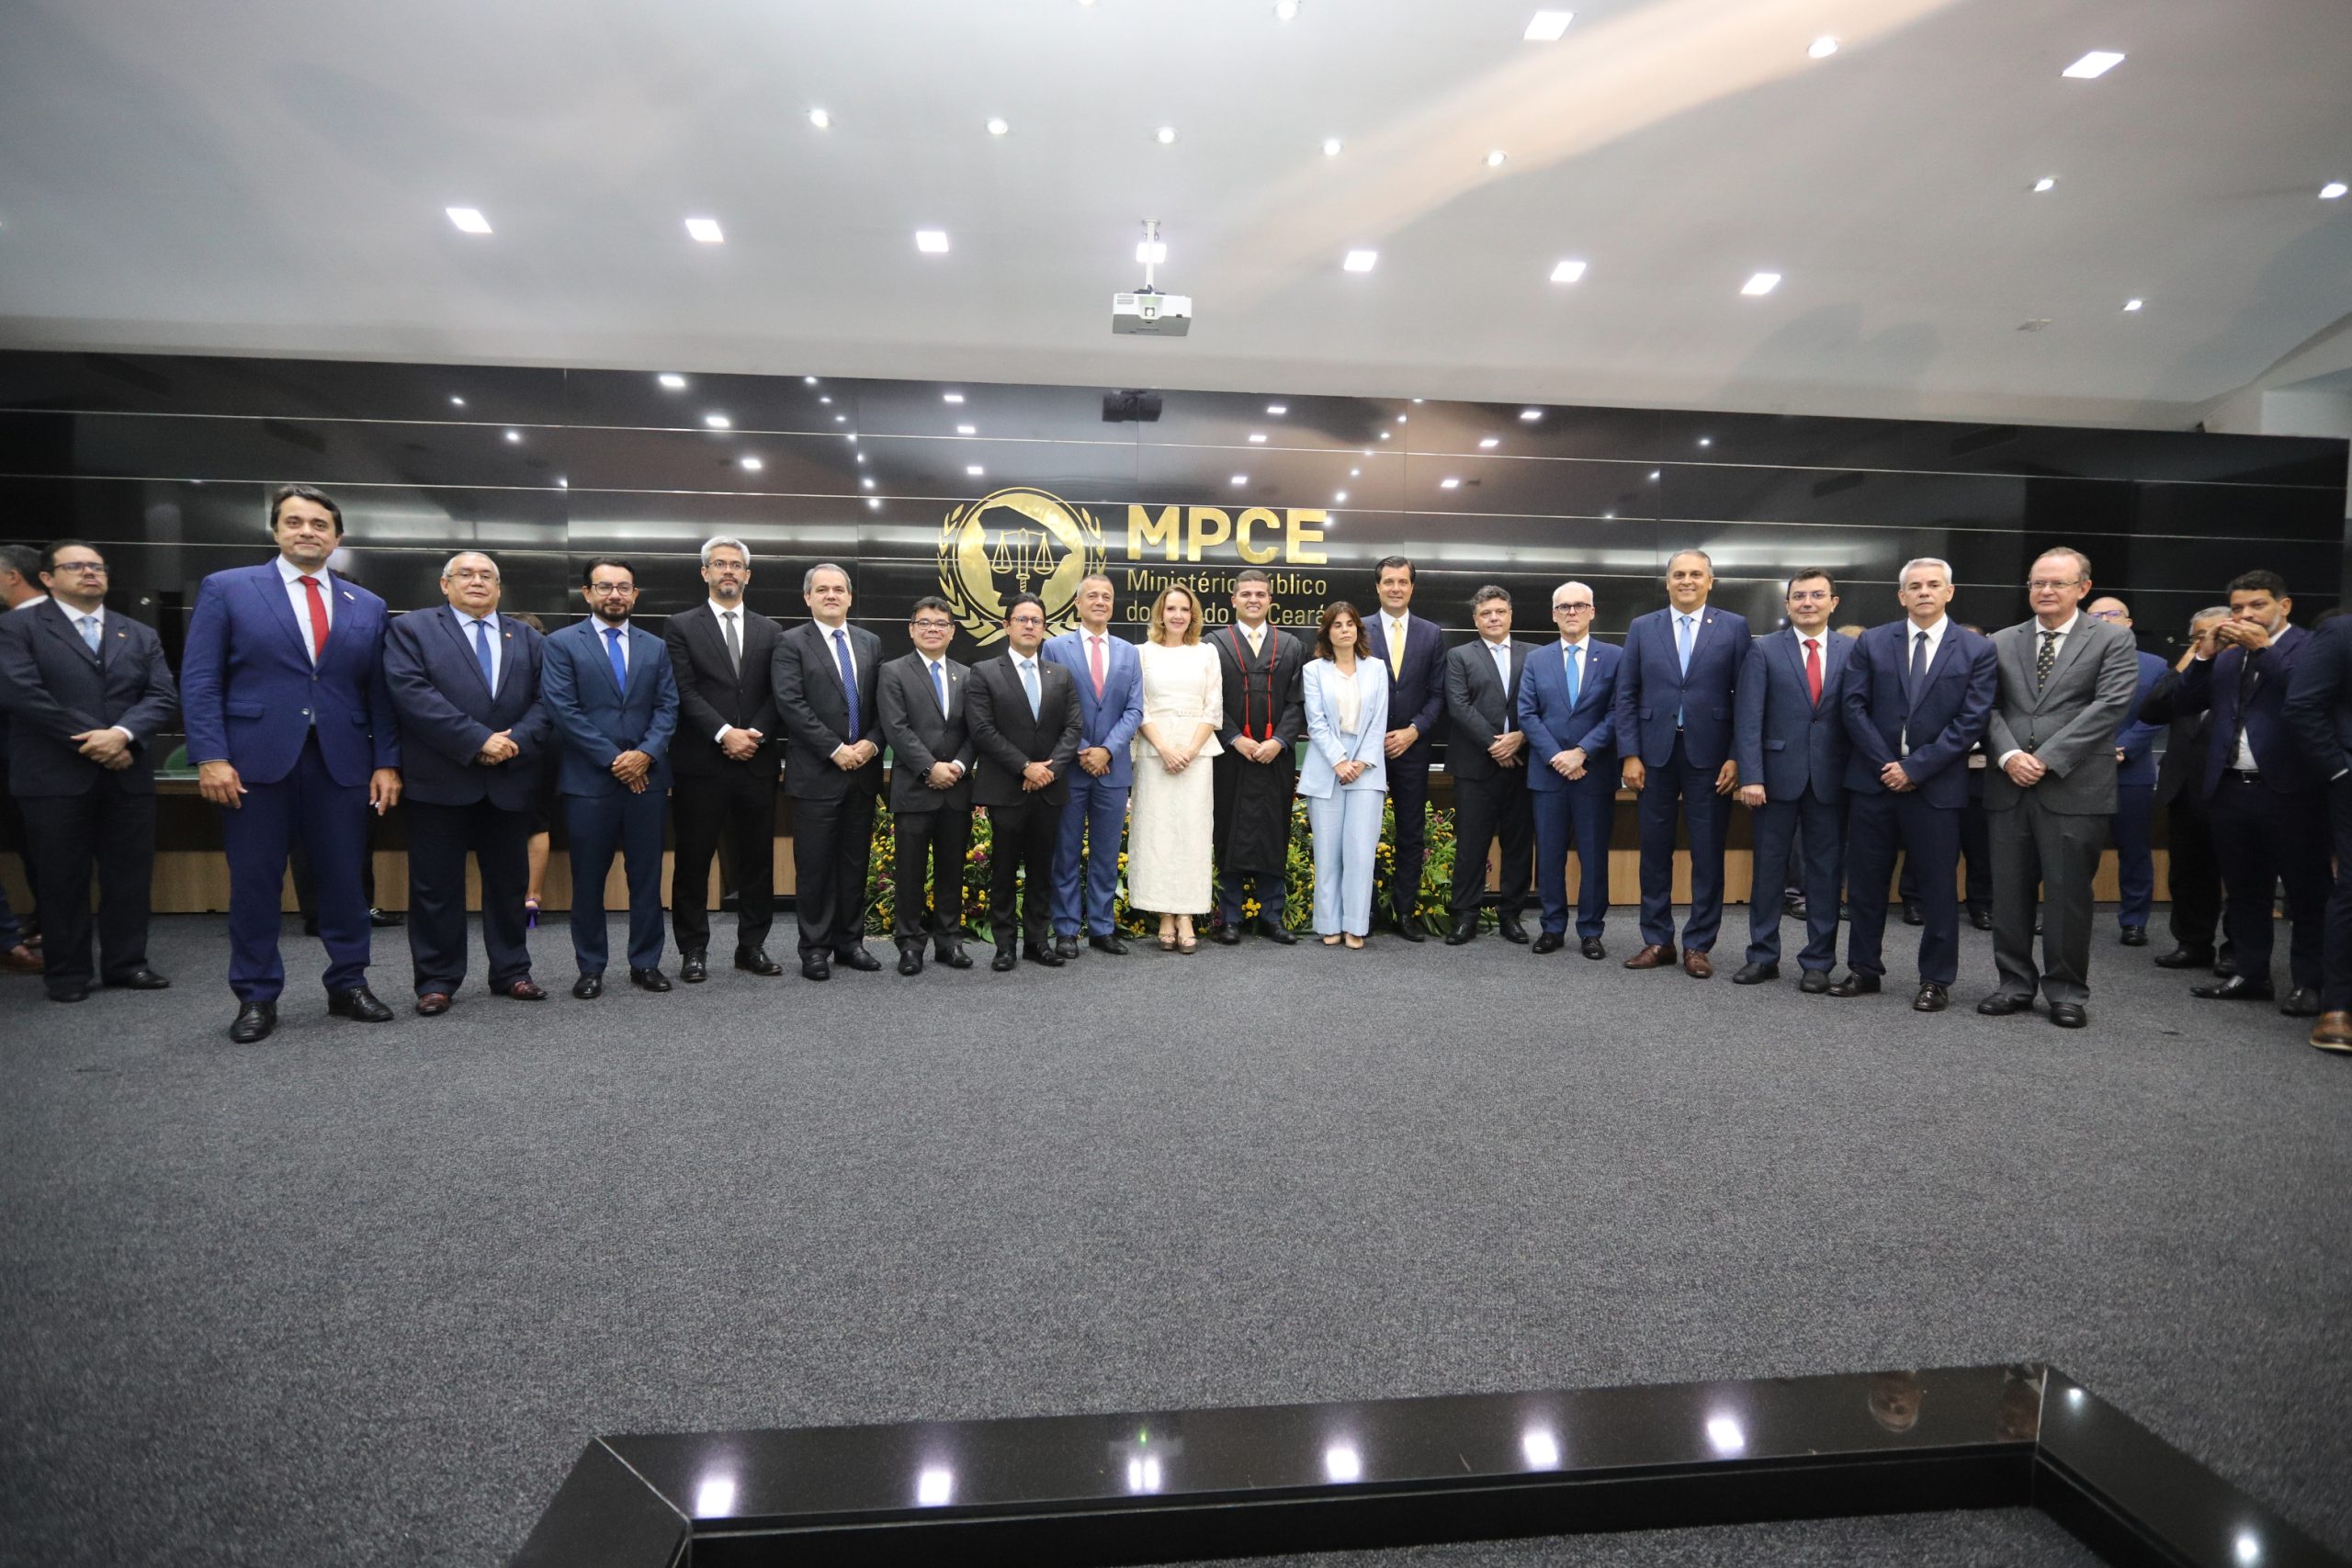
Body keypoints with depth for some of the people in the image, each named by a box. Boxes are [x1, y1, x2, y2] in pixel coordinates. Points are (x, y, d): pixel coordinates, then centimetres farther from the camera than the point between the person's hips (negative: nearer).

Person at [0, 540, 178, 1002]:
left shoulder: (141, 635, 15)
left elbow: (164, 697, 3)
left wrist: (122, 733, -15)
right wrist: (89, 740, -13)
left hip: (128, 774, 3)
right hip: (55, 777, -3)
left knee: (130, 876, 6)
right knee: (62, 880, 4)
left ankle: (125, 963, 17)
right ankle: (68, 973, 14)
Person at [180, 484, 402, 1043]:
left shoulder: (367, 606, 12)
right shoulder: (226, 589, 5)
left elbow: (379, 693, 11)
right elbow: (199, 680, -1)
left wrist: (387, 762, 2)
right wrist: (210, 757, -10)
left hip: (341, 763, 2)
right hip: (256, 761, -2)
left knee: (345, 879, 6)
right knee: (255, 884, 5)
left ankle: (348, 985, 19)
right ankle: (257, 998, 16)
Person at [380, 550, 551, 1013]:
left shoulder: (529, 639, 14)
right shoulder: (411, 629, 3)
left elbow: (545, 700, 4)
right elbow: (412, 694, -11)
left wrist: (516, 742, -14)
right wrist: (477, 741, -18)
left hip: (511, 781, 3)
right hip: (441, 780, -3)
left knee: (510, 883, 10)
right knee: (437, 886, 3)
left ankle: (511, 972, 21)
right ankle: (436, 979, 14)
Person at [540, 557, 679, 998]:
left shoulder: (655, 647, 12)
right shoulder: (561, 644, 1)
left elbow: (668, 707, 6)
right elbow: (562, 709, -7)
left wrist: (646, 753, -10)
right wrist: (613, 759, -12)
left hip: (646, 777, 3)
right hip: (588, 780, -3)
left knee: (647, 876, 7)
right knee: (588, 879, 5)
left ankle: (645, 963, 16)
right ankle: (590, 968, 15)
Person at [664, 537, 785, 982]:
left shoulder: (769, 631, 13)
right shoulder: (682, 627, 4)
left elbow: (777, 695, 6)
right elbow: (684, 692, -5)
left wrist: (755, 735, -10)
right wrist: (725, 734, -15)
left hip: (757, 762, 3)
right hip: (701, 763, -2)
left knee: (757, 858, 7)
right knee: (693, 861, 4)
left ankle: (752, 945, 17)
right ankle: (693, 950, 14)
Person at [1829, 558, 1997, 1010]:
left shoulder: (1977, 650, 0)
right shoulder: (1871, 643, 5)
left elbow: (1971, 721, -6)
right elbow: (1854, 707, 0)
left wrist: (1914, 768, -12)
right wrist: (1884, 764, -9)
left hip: (1935, 786, -1)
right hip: (1873, 780, 2)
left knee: (1938, 887, 6)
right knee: (1865, 883, 8)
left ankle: (1936, 980, 17)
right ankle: (1864, 969, 20)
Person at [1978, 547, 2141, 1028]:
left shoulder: (2113, 641, 4)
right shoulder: (2002, 643, 13)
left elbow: (2110, 706, -8)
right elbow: (1989, 708, 7)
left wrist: (2047, 758, -15)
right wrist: (2008, 755, -11)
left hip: (2074, 788, -3)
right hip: (2010, 786, 3)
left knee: (2068, 894, 2)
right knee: (2009, 893, 7)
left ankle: (2066, 991, 14)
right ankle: (2015, 984, 18)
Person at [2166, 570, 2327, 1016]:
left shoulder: (2310, 646, -3)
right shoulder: (2226, 654, 14)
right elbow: (2187, 701, 9)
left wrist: (2263, 647, -19)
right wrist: (2204, 654, -3)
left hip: (2290, 790, -6)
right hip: (2231, 789, 6)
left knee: (2307, 893, 2)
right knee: (2243, 892, 13)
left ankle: (2309, 984, 8)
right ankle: (2252, 975, 21)